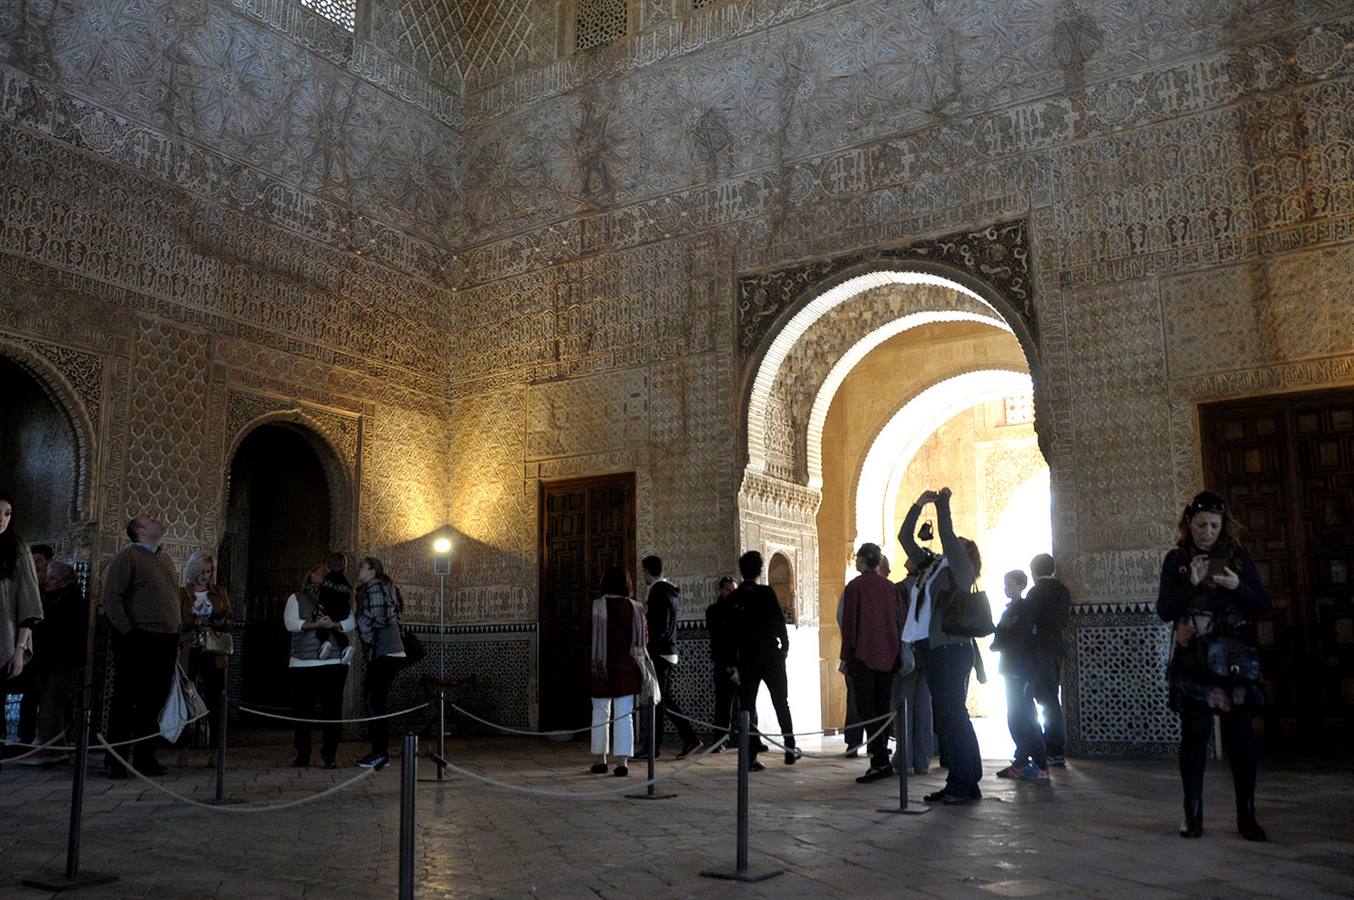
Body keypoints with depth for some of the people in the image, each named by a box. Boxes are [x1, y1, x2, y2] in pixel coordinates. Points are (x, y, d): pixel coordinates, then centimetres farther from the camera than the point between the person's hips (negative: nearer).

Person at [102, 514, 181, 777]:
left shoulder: (166, 560, 20)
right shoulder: (126, 556, -2)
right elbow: (111, 597, -10)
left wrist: (176, 637, 15)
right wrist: (127, 632, -15)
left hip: (166, 641, 7)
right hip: (137, 641, -6)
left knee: (153, 703, 8)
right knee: (126, 702, -2)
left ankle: (145, 758, 15)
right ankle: (115, 762, 4)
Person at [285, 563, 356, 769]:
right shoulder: (296, 598, 12)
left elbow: (350, 623, 6)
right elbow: (291, 623, -4)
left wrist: (333, 624, -14)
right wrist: (316, 624, -16)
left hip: (334, 662, 1)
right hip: (302, 663, -1)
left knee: (332, 709, -2)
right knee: (302, 710, 2)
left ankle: (329, 755, 4)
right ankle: (302, 755, 12)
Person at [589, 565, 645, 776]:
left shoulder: (598, 605, -6)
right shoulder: (635, 607, 3)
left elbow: (596, 635, -13)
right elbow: (643, 638, 6)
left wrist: (596, 661, -14)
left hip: (603, 666, -2)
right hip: (627, 667, 2)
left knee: (600, 713, 12)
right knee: (624, 715, 3)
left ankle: (600, 759, 17)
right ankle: (622, 761, -3)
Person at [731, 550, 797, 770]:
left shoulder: (733, 599, 2)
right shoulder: (767, 592, -8)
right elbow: (779, 622, -10)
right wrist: (784, 647, 4)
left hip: (746, 659, 2)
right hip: (771, 656, -2)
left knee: (747, 707, 4)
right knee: (781, 704, 12)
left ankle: (750, 757, 1)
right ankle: (790, 749, 16)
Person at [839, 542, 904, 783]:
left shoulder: (855, 586, -7)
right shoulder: (889, 586, 8)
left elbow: (849, 622, -8)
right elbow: (899, 620, 11)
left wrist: (845, 655, -2)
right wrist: (896, 651, 19)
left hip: (864, 655, -5)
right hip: (887, 655, 5)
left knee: (866, 708, -3)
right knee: (882, 708, 11)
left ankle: (881, 762, -12)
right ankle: (880, 759, 13)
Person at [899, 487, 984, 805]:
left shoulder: (960, 568, 1)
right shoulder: (930, 568, 21)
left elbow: (946, 532, -12)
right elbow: (905, 537, 23)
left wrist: (943, 502, -1)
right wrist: (919, 505, 18)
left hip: (951, 650, -8)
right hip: (933, 650, 8)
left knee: (952, 715, -8)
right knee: (950, 717, 9)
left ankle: (961, 784, -4)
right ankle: (966, 783, 14)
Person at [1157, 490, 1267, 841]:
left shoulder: (1238, 556, 7)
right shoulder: (1176, 559, 5)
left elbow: (1261, 604, 5)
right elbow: (1165, 611, 0)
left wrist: (1237, 586, -15)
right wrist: (1191, 584, -14)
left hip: (1236, 656, 1)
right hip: (1192, 659, -1)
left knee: (1241, 732, 0)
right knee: (1194, 733, -1)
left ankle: (1247, 816, 9)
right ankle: (1193, 815, 5)